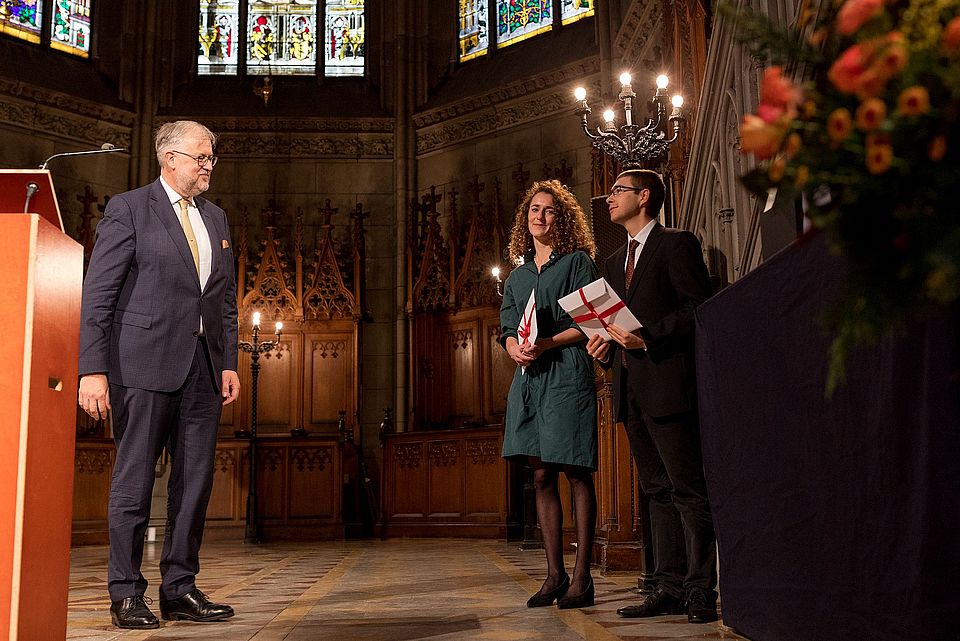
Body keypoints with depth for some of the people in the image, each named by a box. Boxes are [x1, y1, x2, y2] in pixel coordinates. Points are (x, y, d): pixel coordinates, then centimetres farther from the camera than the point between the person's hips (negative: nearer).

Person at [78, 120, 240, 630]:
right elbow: (96, 295, -6)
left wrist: (229, 363, 10)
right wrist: (93, 369, -14)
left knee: (194, 481, 6)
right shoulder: (129, 209, -1)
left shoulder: (216, 218, 18)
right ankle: (127, 594, 9)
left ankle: (179, 588, 15)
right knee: (134, 479, 0)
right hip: (146, 363, -6)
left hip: (203, 366, 6)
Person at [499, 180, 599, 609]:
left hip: (568, 375, -6)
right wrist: (515, 347, -7)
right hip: (529, 378, 6)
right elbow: (507, 328, 15)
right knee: (542, 476, 5)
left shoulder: (578, 262, 3)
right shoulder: (517, 277, 20)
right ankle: (554, 575, 11)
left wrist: (547, 344, -16)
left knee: (576, 474, -5)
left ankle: (581, 578, 0)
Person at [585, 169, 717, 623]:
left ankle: (701, 591, -2)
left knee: (689, 491, -6)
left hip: (669, 385, -8)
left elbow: (700, 307, -10)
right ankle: (669, 587, 13)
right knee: (658, 492, 9)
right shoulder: (616, 261, 23)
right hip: (632, 391, 8)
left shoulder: (677, 244, -1)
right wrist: (605, 344, 5)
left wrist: (648, 339, -17)